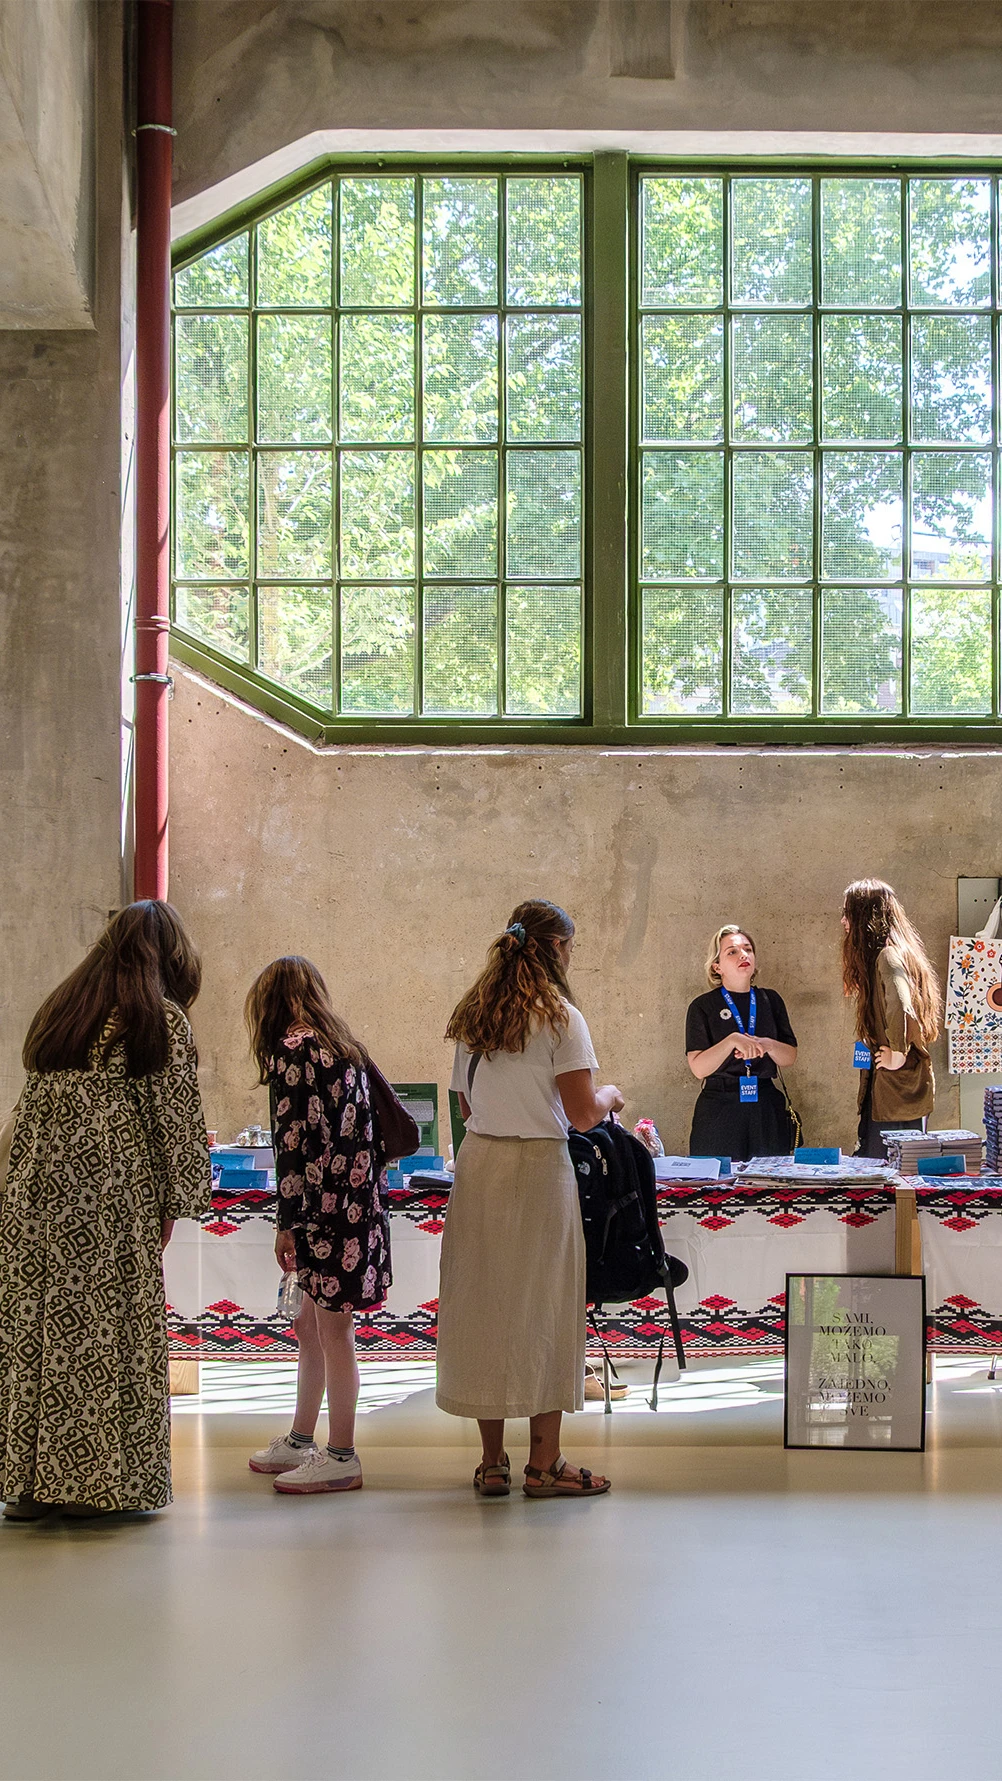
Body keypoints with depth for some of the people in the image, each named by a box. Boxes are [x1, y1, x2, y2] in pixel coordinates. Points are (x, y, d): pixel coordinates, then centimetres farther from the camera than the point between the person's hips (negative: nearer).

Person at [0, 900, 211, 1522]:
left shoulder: (59, 1010, 16)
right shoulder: (161, 1019, -2)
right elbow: (177, 1117, -3)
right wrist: (180, 1200, 4)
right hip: (115, 1200, -6)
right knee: (111, 1332, 1)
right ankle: (99, 1481, 3)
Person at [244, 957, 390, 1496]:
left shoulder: (293, 1048, -10)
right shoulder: (344, 1047, 16)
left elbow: (294, 1140, -16)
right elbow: (375, 1129, 16)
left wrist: (285, 1224, -12)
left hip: (326, 1205, -9)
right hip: (359, 1202, 9)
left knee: (332, 1328, -2)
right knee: (311, 1325, 17)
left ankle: (341, 1458, 4)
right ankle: (299, 1441, 27)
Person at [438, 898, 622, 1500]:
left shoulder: (472, 1017, 9)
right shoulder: (561, 1017, -8)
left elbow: (467, 1106, 14)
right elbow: (581, 1115, -11)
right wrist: (609, 1097, 9)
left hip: (478, 1162, 5)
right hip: (539, 1166, -5)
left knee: (484, 1302, 10)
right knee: (544, 1308, 3)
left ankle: (492, 1462, 15)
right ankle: (544, 1464, 7)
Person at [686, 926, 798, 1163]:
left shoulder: (770, 1001, 11)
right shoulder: (703, 1007, 0)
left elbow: (790, 1058, 9)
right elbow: (698, 1068, -9)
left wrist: (768, 1045, -11)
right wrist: (732, 1041, -22)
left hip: (766, 1108, 3)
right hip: (719, 1109, -3)